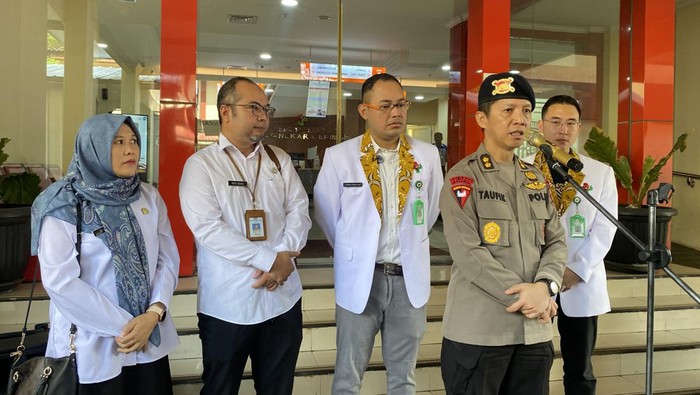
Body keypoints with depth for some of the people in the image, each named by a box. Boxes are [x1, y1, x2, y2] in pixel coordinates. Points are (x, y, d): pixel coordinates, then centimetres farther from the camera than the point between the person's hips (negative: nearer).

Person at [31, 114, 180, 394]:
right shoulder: (65, 205, -10)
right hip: (93, 346, -4)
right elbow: (60, 280, -15)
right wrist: (121, 326, -14)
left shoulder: (149, 197, 3)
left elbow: (168, 259, 1)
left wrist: (154, 313, -13)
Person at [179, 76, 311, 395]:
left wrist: (283, 256, -14)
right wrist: (271, 259, -18)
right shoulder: (201, 164, -4)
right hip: (227, 304, -3)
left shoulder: (279, 159, 10)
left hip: (282, 298, 4)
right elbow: (208, 228, -16)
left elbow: (299, 210, 3)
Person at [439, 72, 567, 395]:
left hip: (534, 330, 6)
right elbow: (469, 253, -15)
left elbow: (556, 242, 8)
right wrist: (524, 298, -15)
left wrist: (544, 287, -11)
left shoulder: (537, 179, 14)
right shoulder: (462, 178, -7)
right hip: (478, 331, -6)